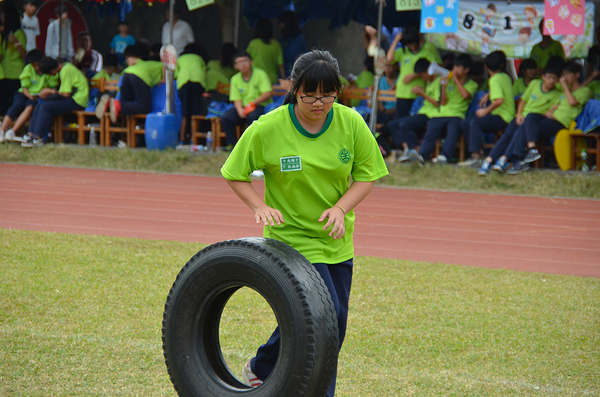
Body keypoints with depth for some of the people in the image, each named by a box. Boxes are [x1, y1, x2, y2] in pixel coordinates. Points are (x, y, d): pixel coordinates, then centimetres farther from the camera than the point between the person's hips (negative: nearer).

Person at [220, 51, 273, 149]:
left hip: (260, 105, -4)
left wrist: (253, 103, -23)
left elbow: (268, 93, -12)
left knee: (253, 116, -38)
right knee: (225, 117, -21)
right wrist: (240, 109, -20)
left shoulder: (260, 74, -2)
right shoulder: (235, 79, 10)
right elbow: (236, 99, 3)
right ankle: (232, 144, -12)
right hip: (243, 107, 4)